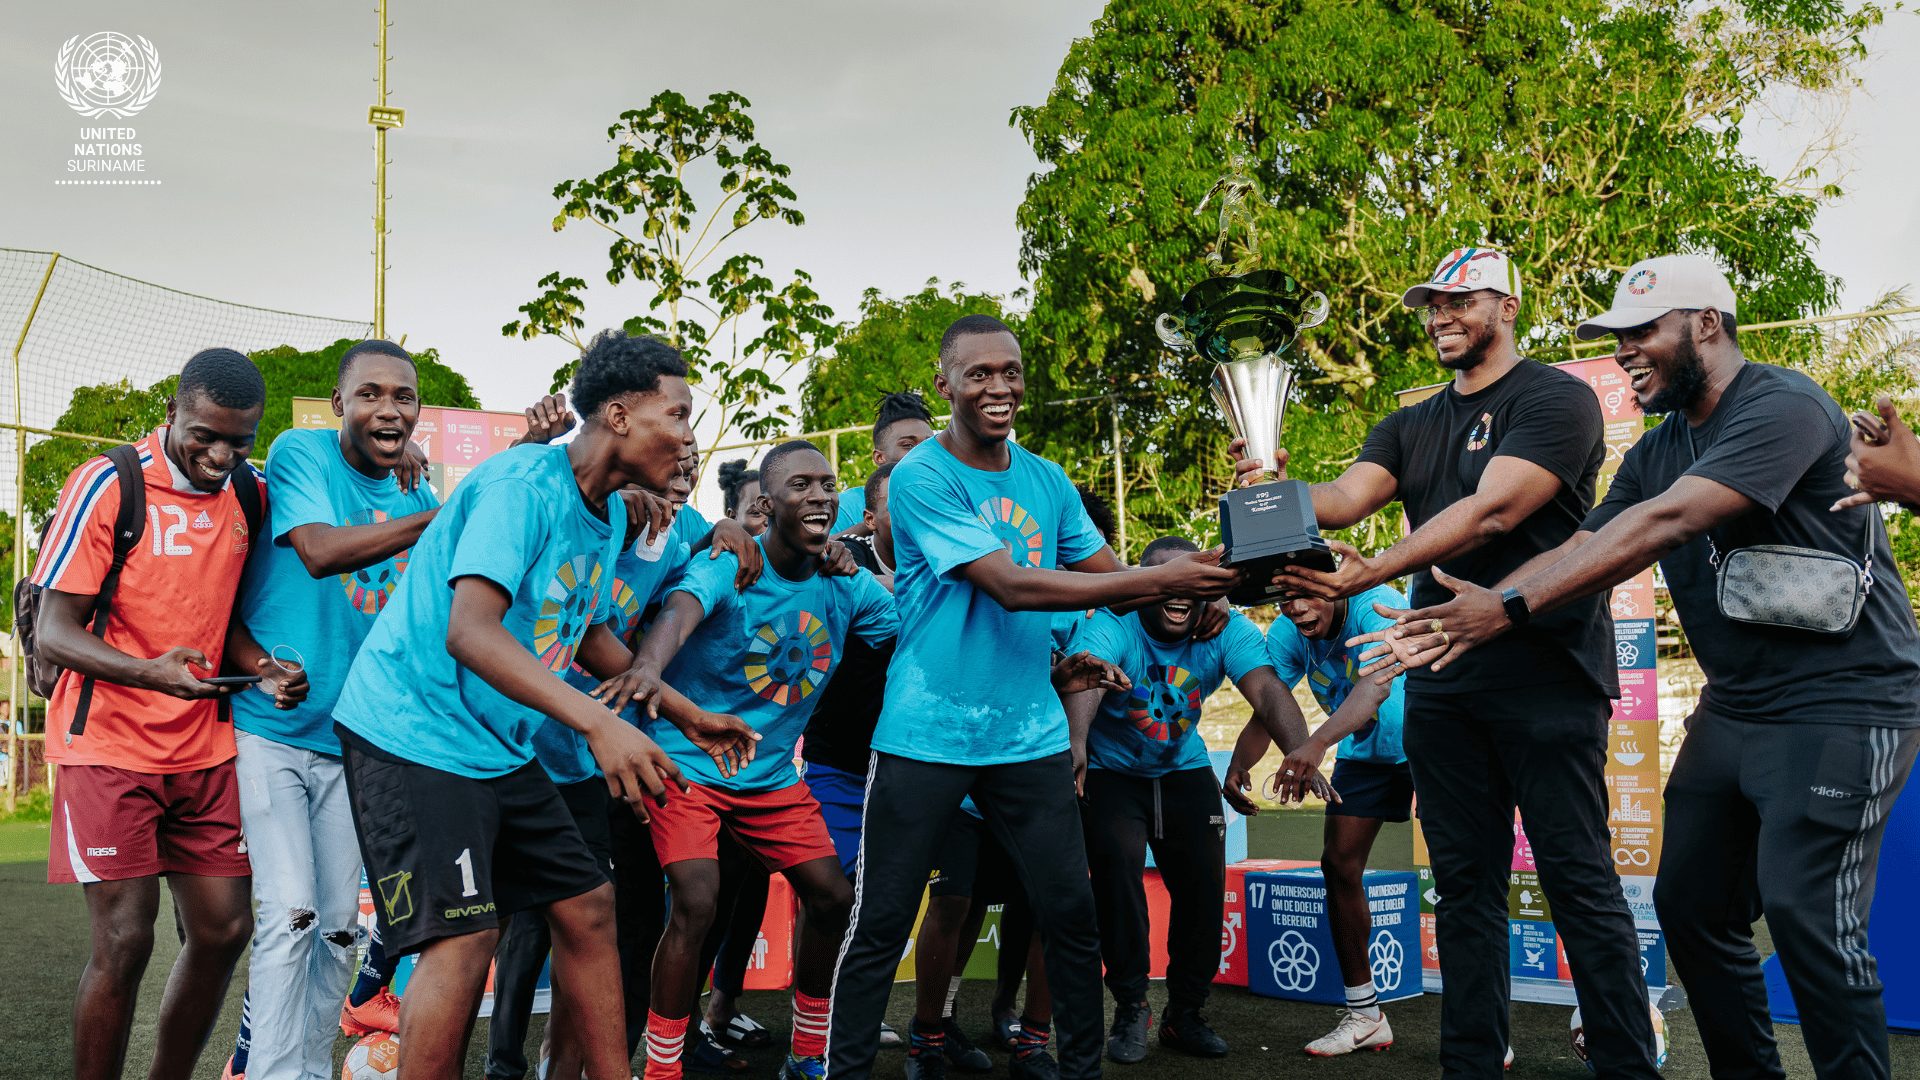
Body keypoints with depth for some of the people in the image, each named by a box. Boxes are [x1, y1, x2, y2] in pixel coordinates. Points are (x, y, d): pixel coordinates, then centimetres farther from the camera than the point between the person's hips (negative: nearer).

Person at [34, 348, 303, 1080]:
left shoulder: (248, 495, 6)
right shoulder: (108, 486, -12)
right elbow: (53, 635, -14)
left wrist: (264, 670, -7)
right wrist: (151, 672, -32)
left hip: (204, 746, 6)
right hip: (109, 745, -6)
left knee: (223, 928, 6)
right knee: (124, 941, -9)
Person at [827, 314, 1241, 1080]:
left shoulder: (1048, 482, 9)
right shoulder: (921, 477, -11)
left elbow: (1109, 581, 9)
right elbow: (1011, 586, -19)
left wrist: (1202, 577, -12)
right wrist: (1161, 579, -22)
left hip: (1029, 732, 5)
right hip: (927, 735, -5)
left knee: (1072, 914, 6)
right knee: (879, 927, 1)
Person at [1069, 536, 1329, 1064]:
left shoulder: (1226, 629, -18)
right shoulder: (1112, 627, -28)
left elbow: (1267, 689, -33)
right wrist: (1076, 742, -69)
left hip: (1184, 771, 3)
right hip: (1111, 773, -3)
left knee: (1205, 881, -4)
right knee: (1116, 865, -22)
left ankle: (1185, 1015, 17)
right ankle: (1130, 1009, -4)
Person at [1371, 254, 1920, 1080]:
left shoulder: (1783, 408, -17)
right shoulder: (1658, 451, 10)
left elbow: (1664, 524, -28)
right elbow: (1577, 549, 2)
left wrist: (1511, 607, -32)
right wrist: (1458, 621, -13)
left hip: (1839, 704, -8)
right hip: (1734, 706, 9)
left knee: (1804, 914, -13)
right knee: (1689, 904, 9)